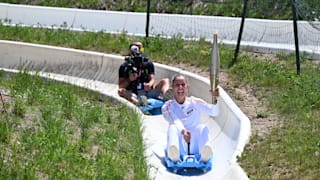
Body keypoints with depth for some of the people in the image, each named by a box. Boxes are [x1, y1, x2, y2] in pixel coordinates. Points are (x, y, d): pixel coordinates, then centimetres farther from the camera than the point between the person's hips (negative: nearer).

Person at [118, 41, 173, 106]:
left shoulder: (148, 64, 13)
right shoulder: (124, 67, 8)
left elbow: (152, 79, 2)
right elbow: (121, 86, 3)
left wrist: (149, 84, -21)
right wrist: (129, 80, -15)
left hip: (148, 91, 2)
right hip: (134, 95, -2)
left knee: (165, 81, -11)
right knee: (120, 91, -30)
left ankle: (164, 95, -47)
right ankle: (138, 102, -60)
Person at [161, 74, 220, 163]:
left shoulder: (194, 102, 7)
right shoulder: (167, 107, 3)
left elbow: (214, 112, -7)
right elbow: (175, 122, -18)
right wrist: (183, 131, -40)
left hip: (195, 148, 1)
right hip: (180, 148, -1)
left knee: (202, 127, -25)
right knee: (172, 127, -26)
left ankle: (204, 156, -55)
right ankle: (174, 156, -56)